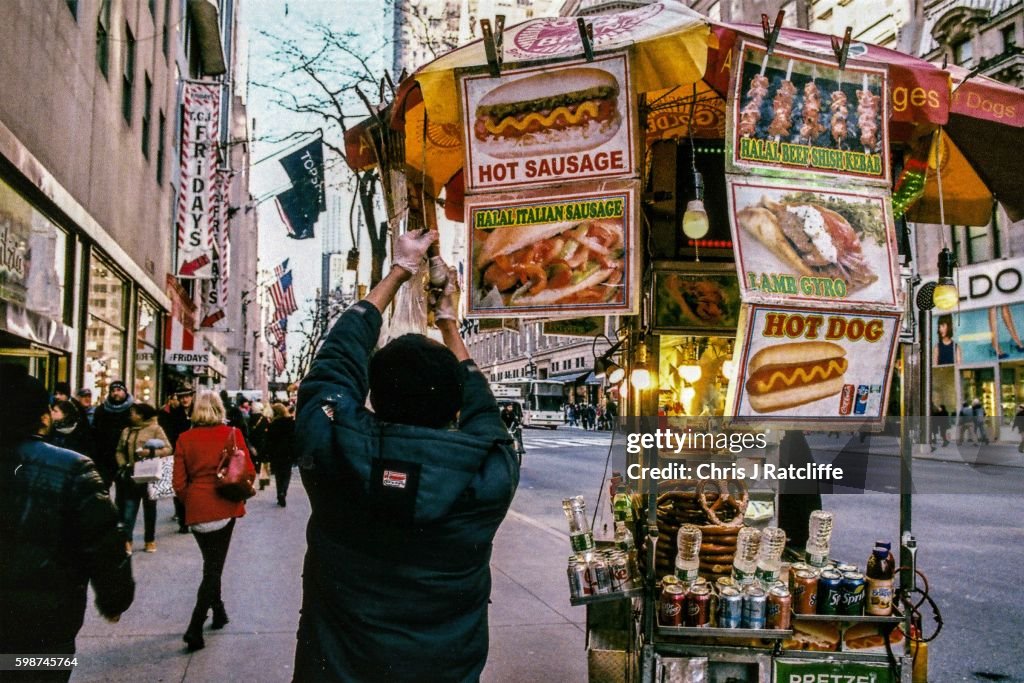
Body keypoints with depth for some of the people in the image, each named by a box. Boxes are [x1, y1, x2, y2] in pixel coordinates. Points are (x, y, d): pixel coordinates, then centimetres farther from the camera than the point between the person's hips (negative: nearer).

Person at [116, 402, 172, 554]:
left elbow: (167, 449, -10)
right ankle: (127, 540, 1)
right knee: (129, 509, -2)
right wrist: (122, 464, -2)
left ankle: (150, 540, 18)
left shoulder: (155, 429, -5)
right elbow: (120, 450, 14)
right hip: (131, 476, 3)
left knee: (149, 508, 9)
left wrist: (151, 452, -22)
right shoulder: (126, 431, 10)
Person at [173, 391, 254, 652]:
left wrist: (191, 501, 15)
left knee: (211, 563, 22)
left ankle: (218, 612, 34)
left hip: (196, 510, 2)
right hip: (224, 507, -2)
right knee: (214, 567, 3)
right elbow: (248, 472, -6)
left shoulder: (185, 439, -1)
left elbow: (179, 483, -2)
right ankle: (195, 629, -7)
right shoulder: (232, 434, -5)